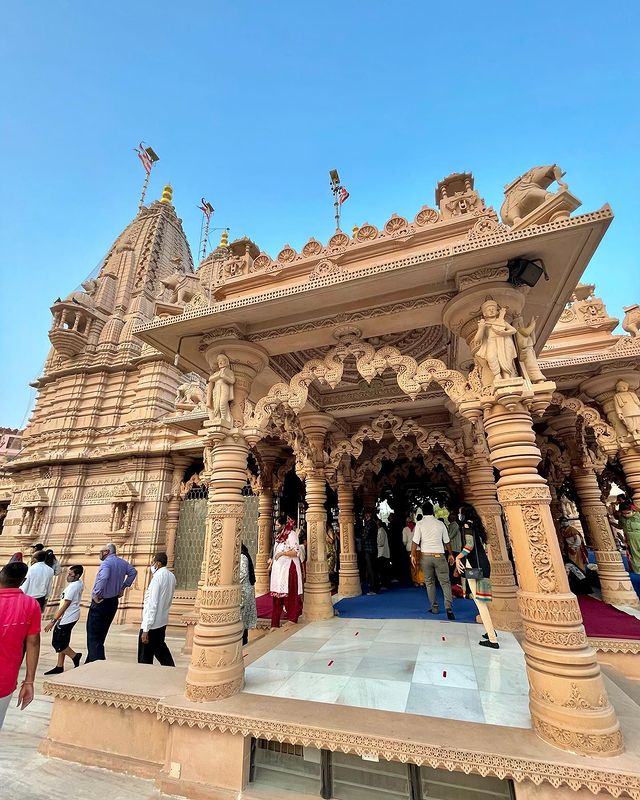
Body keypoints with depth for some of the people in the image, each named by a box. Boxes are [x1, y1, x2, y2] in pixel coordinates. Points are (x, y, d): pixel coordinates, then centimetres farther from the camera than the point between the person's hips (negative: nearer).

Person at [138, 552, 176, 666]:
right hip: (162, 621, 8)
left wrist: (145, 629, -19)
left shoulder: (157, 577, -20)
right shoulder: (171, 576, 3)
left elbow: (152, 604, -22)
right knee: (160, 648, 23)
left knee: (145, 658, 9)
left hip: (152, 623, -8)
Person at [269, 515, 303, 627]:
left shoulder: (291, 534, -11)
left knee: (289, 594, 1)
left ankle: (292, 618, 17)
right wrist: (272, 560, 10)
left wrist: (282, 553, -22)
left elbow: (296, 552, -17)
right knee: (277, 594, 7)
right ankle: (275, 623, 12)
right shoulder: (279, 535, 13)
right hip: (278, 569, 8)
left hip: (288, 569, -7)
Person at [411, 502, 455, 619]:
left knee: (429, 582, 13)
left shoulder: (419, 524, -4)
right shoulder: (440, 523, 2)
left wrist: (413, 555, 0)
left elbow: (415, 541, -8)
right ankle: (449, 608, -9)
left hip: (425, 556, 0)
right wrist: (450, 554, 21)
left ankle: (434, 607, 18)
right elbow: (446, 541, 9)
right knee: (445, 582, 4)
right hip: (439, 555, 0)